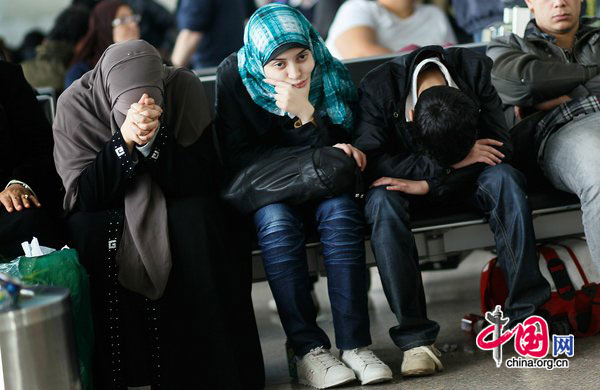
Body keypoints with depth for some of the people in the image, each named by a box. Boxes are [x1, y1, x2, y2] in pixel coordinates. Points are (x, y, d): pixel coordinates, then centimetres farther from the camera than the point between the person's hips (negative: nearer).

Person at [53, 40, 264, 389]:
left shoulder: (185, 88, -17)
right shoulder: (75, 104, -17)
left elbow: (202, 182, -19)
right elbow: (80, 198, -20)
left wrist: (152, 139, -34)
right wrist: (125, 139, -33)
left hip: (175, 209, 0)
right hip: (108, 216, 0)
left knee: (196, 218, -31)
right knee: (85, 230, -31)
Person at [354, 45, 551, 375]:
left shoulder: (476, 70, -20)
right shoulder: (377, 88, -24)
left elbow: (499, 145, -20)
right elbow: (371, 162, -29)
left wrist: (427, 185, -28)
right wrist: (451, 164, -31)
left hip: (464, 176, 1)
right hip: (403, 180, -1)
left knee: (504, 178, -31)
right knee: (382, 202, -36)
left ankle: (526, 313, -29)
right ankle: (415, 339, -36)